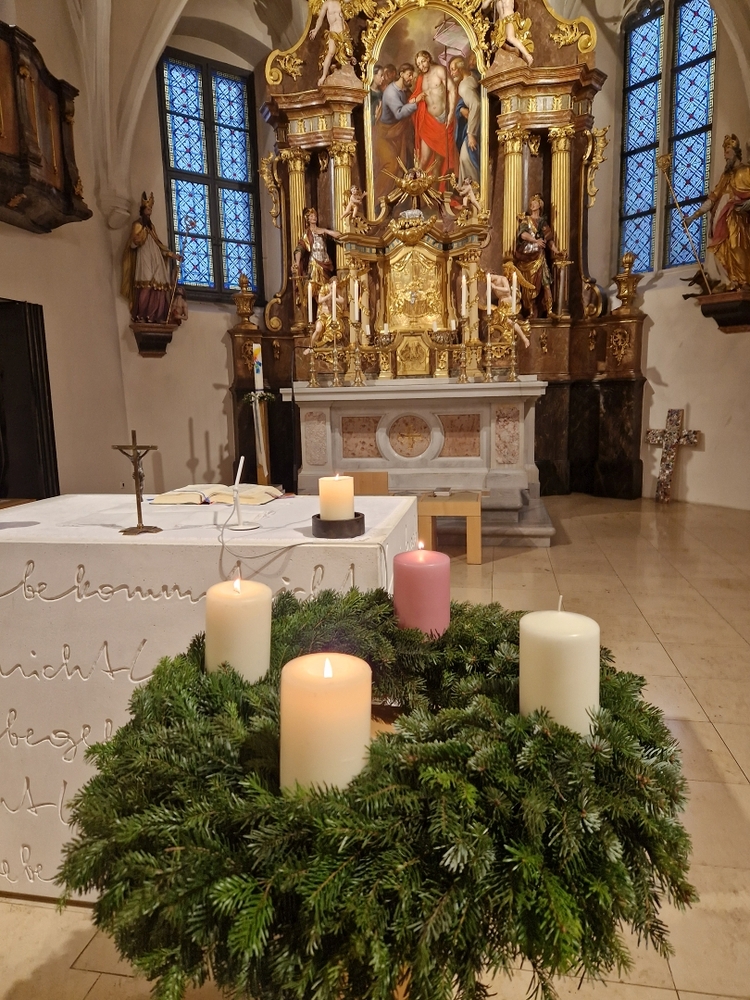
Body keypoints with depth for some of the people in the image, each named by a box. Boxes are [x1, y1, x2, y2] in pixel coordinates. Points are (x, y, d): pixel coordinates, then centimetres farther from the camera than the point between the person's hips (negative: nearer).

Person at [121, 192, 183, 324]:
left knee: (158, 287, -6)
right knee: (146, 287, -19)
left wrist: (172, 254, 23)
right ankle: (141, 317, -21)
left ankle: (155, 317, -9)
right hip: (144, 258, -7)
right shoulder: (138, 224, 4)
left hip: (155, 260, 7)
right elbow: (134, 243, -7)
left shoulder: (150, 225, 25)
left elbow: (158, 244, 27)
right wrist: (142, 233, -22)